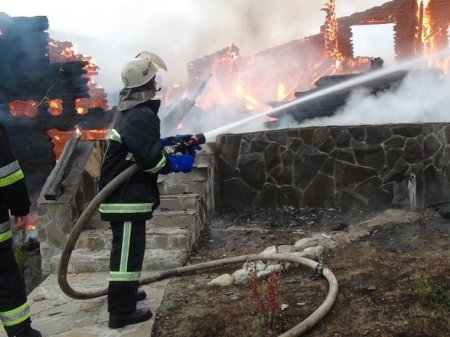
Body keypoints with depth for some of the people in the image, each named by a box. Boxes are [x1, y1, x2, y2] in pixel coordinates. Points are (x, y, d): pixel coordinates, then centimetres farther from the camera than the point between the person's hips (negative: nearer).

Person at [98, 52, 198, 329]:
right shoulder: (142, 116, -20)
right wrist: (180, 164, -8)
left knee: (127, 249, 24)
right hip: (128, 197, -11)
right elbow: (152, 160, -24)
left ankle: (125, 294, 40)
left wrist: (171, 141, 17)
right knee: (128, 252, -5)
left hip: (124, 194, 11)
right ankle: (121, 312, 3)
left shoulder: (131, 110, 15)